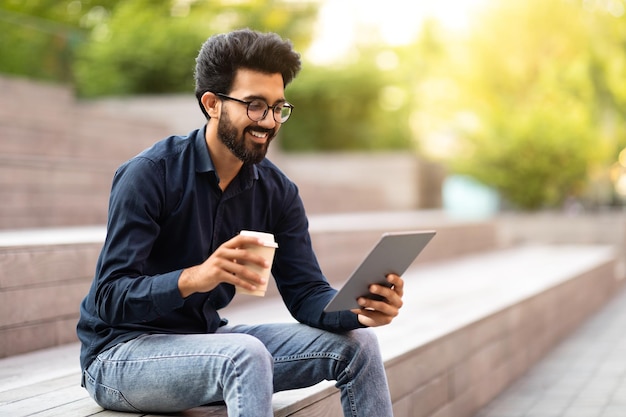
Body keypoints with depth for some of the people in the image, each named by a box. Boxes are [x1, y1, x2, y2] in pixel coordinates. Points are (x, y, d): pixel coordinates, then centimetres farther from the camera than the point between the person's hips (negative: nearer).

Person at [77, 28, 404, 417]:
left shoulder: (277, 192, 0)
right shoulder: (149, 174, -19)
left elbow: (307, 294, -3)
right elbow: (110, 298, -24)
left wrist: (360, 310, -26)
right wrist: (194, 278, -42)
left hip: (207, 339, 6)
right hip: (119, 355, -6)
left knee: (356, 343, -6)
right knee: (246, 354, -35)